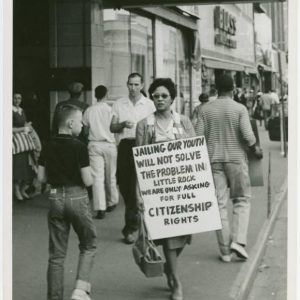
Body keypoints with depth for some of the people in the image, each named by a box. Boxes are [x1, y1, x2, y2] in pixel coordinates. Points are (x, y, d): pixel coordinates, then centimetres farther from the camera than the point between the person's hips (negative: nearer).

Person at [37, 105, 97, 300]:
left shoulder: (48, 147, 2)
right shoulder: (79, 147, -13)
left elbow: (41, 178, 6)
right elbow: (87, 181, -13)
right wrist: (91, 174, 7)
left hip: (55, 198, 4)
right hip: (77, 197, -4)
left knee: (56, 254, 10)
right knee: (89, 245, 14)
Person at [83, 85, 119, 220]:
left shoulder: (89, 110, 1)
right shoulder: (110, 109, -5)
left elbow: (85, 127, 4)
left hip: (94, 144, 0)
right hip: (109, 144, 0)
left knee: (97, 177, -3)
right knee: (110, 176, 15)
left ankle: (100, 208, -11)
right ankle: (112, 202, 31)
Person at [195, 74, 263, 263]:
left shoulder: (206, 110, 2)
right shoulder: (239, 109, -6)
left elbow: (198, 137, -1)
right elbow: (247, 136, -14)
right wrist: (256, 150, 3)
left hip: (214, 160, 2)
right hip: (236, 159, -2)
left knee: (220, 204, 4)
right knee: (242, 200, 11)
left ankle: (225, 251, 6)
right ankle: (238, 241, -5)